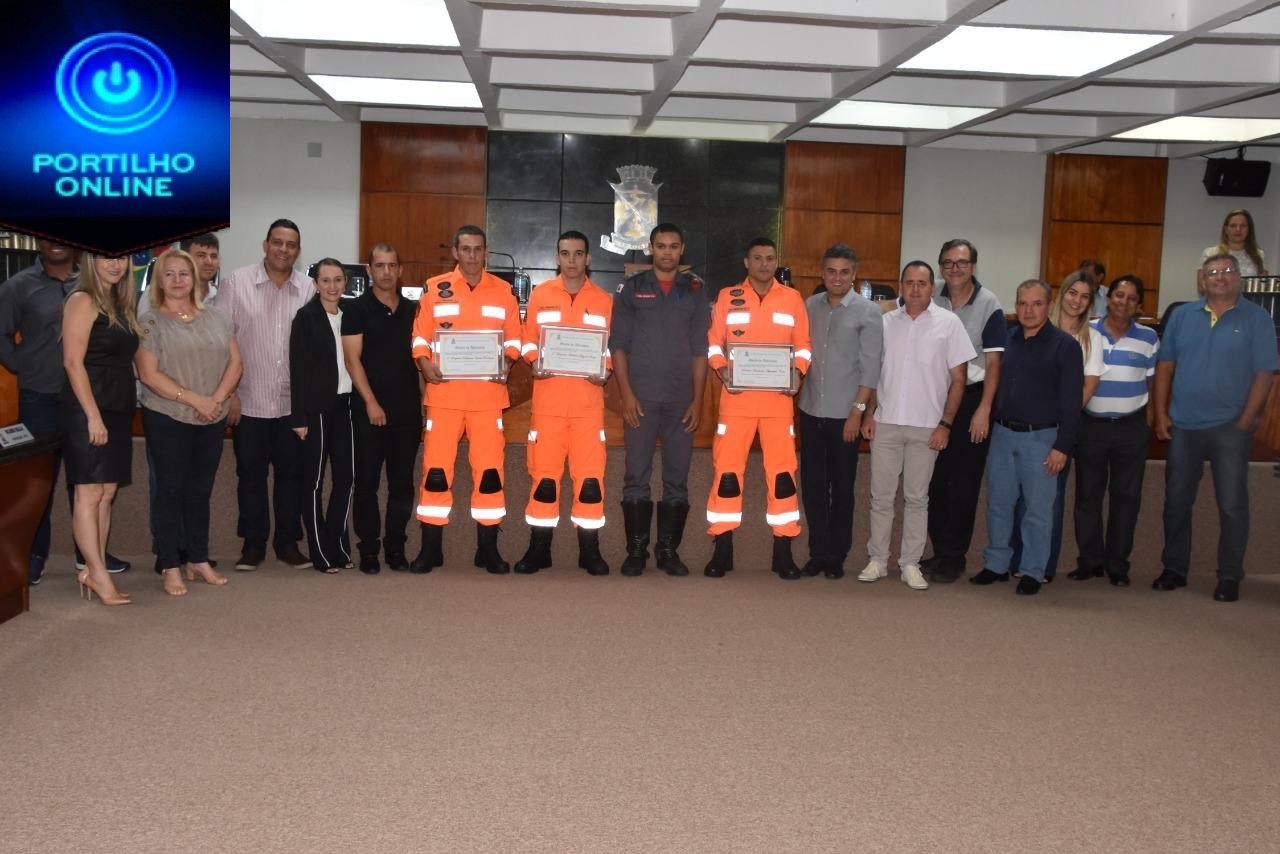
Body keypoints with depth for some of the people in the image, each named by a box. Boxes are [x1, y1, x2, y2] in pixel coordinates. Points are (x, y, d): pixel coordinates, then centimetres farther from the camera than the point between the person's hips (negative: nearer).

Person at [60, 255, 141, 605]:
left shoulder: (120, 304, 15)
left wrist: (125, 410, 10)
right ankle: (98, 575, -2)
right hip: (87, 410, -8)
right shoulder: (83, 301, -8)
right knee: (89, 492, -4)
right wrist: (93, 415, -19)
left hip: (117, 410, 8)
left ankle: (93, 569, 14)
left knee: (107, 492, 9)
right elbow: (73, 362, -15)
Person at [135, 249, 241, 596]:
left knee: (200, 491, 11)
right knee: (170, 491, 2)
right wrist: (195, 400, -18)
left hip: (212, 421, 4)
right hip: (167, 420, -4)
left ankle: (199, 560, 20)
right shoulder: (150, 322, -5)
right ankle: (171, 567, 8)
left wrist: (217, 398, -12)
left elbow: (234, 362, 5)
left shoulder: (216, 318, 8)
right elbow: (149, 374, -13)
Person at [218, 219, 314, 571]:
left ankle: (288, 542, 21)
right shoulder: (237, 282, -3)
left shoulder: (308, 289, 2)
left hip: (293, 402, 1)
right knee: (251, 473, 9)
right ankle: (253, 544, 20)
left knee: (291, 473, 9)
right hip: (249, 401, -1)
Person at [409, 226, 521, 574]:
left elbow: (513, 338, 10)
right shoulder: (434, 289, 6)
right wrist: (425, 363, -12)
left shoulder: (503, 292, 8)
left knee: (490, 470, 2)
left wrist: (506, 364, -9)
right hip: (444, 393, -1)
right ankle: (430, 549, 10)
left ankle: (488, 549, 13)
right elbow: (420, 336, 6)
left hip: (488, 395, 1)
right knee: (436, 469, 0)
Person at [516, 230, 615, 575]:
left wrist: (607, 371, -8)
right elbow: (528, 340, 9)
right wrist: (533, 363, -10)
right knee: (544, 473, 3)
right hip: (548, 399, 0)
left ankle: (589, 550, 8)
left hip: (588, 401, 0)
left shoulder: (603, 300, 8)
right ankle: (539, 549, 11)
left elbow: (611, 345, 10)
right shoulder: (540, 295, 8)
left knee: (590, 475, -1)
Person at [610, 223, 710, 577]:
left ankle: (668, 550, 13)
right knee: (636, 475, -1)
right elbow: (618, 344, 3)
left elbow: (700, 349, 7)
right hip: (640, 398, -1)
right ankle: (636, 550, 8)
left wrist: (698, 400, 0)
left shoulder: (695, 291, 9)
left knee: (677, 478, 4)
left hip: (681, 401, 1)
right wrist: (626, 394, -6)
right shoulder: (632, 289, 6)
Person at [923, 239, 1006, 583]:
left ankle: (954, 557, 11)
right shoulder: (932, 301, 4)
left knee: (963, 484, 2)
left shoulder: (989, 305, -5)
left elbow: (993, 362, -7)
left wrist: (984, 409, -12)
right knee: (935, 480, 8)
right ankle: (939, 551, 20)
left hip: (971, 397, -4)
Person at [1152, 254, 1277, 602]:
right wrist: (1161, 414, 0)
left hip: (1230, 427, -3)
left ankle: (1230, 577, 13)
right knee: (1176, 500, 10)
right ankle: (1174, 569, 22)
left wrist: (1245, 422, -9)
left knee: (1232, 505, 2)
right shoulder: (1183, 316, 5)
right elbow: (1165, 367, 6)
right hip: (1183, 426, 3)